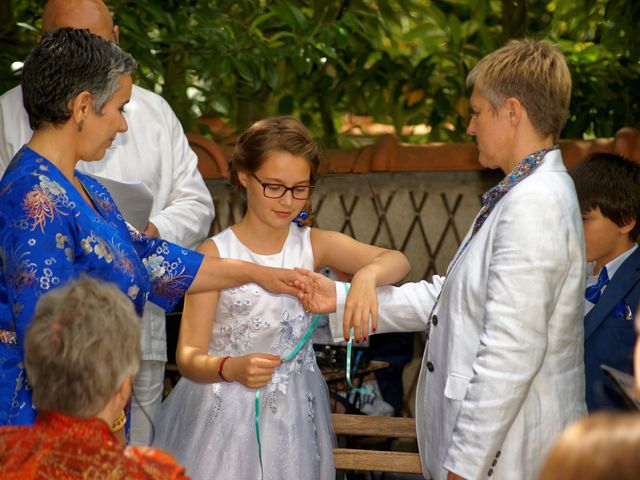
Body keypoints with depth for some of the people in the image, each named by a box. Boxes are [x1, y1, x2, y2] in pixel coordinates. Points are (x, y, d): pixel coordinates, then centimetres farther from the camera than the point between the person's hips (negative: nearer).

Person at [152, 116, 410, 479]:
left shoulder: (316, 245, 0)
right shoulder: (215, 254, -9)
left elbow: (398, 262, -14)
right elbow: (189, 357, -13)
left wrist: (367, 274, -37)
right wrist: (231, 368, -35)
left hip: (295, 415, 3)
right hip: (226, 418, -3)